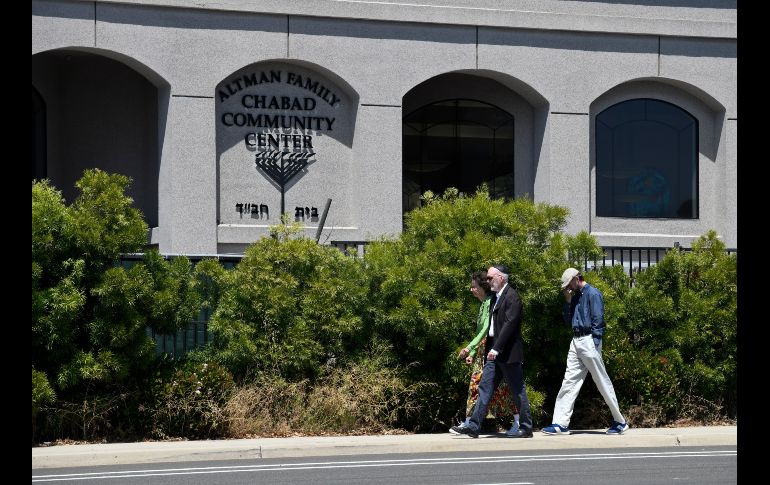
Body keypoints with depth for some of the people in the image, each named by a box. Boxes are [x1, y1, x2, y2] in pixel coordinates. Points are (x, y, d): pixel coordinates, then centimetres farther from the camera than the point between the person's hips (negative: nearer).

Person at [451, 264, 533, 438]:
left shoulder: (512, 297, -12)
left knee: (518, 391, 0)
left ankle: (526, 428, 9)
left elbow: (509, 324, -21)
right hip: (494, 352, 9)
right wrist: (489, 348, 16)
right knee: (485, 388, 4)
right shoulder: (496, 297, 16)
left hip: (508, 352, -9)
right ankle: (474, 426, 2)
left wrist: (496, 349, -24)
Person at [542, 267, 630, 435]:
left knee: (603, 382, -2)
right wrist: (568, 301, 5)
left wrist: (595, 345, -18)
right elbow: (568, 321, 18)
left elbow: (598, 320, -14)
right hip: (575, 342, 8)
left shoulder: (593, 294, -8)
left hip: (588, 341, -8)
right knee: (569, 382, 3)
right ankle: (560, 423, 1)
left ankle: (620, 422, 7)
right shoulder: (576, 297, 17)